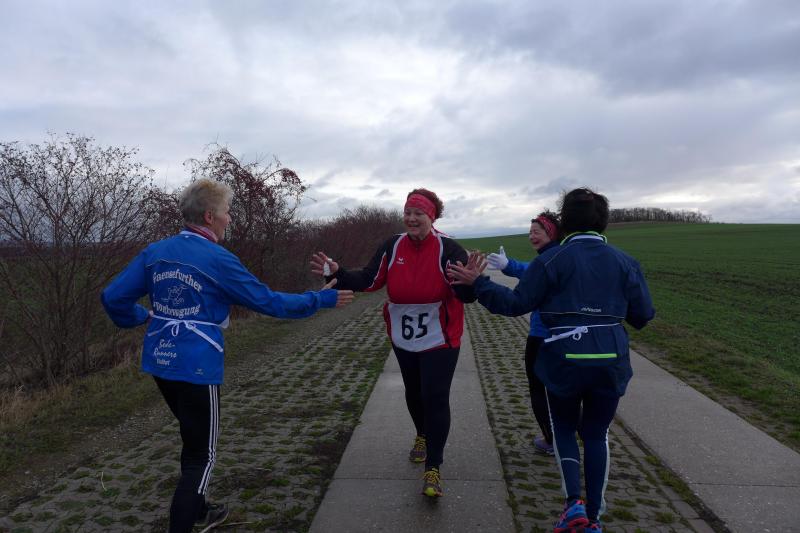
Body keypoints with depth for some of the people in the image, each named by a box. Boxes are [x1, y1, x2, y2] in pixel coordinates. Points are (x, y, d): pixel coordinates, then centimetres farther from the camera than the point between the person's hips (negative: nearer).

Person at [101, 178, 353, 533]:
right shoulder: (219, 260, -14)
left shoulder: (155, 252, 3)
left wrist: (140, 317, 22)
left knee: (194, 440, 26)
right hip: (197, 368, -7)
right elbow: (269, 302, -9)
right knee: (201, 456, 7)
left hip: (160, 362, 8)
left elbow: (113, 297, 3)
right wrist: (322, 299, -1)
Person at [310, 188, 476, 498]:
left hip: (440, 339, -4)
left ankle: (433, 468, 8)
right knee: (413, 393, 21)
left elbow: (466, 295, -22)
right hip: (403, 338, 5)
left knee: (435, 398, -5)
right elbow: (368, 280, -8)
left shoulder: (447, 248, -17)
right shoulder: (392, 247, -5)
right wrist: (336, 273, -23)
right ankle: (422, 435, 50)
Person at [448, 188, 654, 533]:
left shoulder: (552, 259, -6)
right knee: (596, 434, 18)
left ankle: (573, 502, 5)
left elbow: (516, 303, -7)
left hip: (564, 361, -2)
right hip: (611, 362, 3)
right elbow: (643, 315, 6)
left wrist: (477, 282, 1)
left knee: (563, 428, 20)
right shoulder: (624, 261, 4)